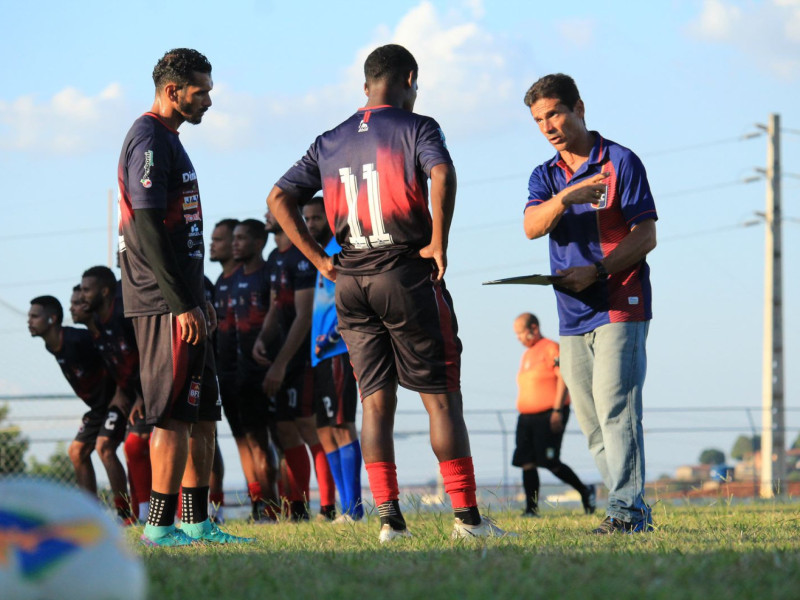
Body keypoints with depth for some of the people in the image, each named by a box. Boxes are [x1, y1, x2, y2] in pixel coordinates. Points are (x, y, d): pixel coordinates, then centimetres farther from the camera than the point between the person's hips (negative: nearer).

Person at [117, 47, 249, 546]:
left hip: (181, 300, 10)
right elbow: (147, 230, -20)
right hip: (164, 304, -10)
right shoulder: (150, 141, -13)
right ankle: (160, 525, -7)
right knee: (175, 415, -9)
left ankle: (197, 522, 15)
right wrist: (183, 305, -21)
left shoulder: (166, 140, 19)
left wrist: (198, 297, 22)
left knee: (204, 414, 11)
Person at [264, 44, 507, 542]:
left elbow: (280, 199, 10)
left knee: (376, 401, 7)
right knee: (442, 397, -1)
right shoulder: (416, 128, -2)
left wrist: (321, 260, 8)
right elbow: (442, 173, -22)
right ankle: (467, 515, -3)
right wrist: (439, 243, -14)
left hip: (350, 281, 5)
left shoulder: (330, 142, 14)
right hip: (407, 274, -4)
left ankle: (389, 517, 2)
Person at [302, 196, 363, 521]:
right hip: (321, 355, 10)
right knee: (325, 431, 8)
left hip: (338, 351, -10)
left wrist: (333, 334, -23)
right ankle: (346, 507, 9)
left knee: (341, 425, -12)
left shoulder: (341, 250, -7)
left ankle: (353, 506, -12)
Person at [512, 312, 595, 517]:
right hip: (527, 416, 8)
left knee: (550, 462, -10)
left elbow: (563, 377, -14)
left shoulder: (551, 348, -7)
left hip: (549, 415, -8)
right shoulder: (527, 355, 20)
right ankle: (531, 508, -2)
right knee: (527, 462, -2)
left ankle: (585, 491, 8)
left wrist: (557, 410, -20)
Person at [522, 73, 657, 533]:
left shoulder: (621, 163, -1)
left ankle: (627, 508, -18)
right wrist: (565, 197, -24)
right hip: (573, 315, 6)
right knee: (591, 421, 5)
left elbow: (646, 236, -6)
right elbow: (532, 227, -5)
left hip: (619, 306, -6)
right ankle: (636, 512, 10)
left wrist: (597, 271, -17)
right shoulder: (546, 176, 15)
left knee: (615, 409, -15)